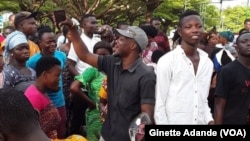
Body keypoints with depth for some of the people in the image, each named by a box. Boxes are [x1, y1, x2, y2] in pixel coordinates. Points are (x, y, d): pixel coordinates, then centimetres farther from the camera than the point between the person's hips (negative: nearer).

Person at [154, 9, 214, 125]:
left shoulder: (207, 62, 6)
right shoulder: (167, 61, -11)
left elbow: (203, 100, 13)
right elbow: (159, 104, -9)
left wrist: (209, 120, 0)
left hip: (201, 123, 5)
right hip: (174, 122, -5)